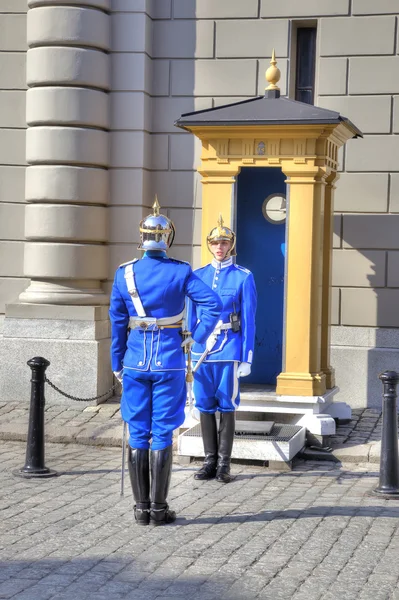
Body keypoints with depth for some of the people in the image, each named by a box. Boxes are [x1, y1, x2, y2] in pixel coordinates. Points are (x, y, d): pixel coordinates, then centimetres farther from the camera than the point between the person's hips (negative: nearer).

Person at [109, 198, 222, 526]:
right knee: (162, 436, 2)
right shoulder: (180, 272, -6)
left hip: (136, 362, 2)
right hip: (169, 362, -2)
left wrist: (117, 363, 12)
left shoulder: (125, 273, -1)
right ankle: (159, 508, 5)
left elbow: (117, 323, 4)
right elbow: (213, 305, -14)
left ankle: (141, 507, 10)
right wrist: (195, 337, -3)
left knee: (138, 435, 7)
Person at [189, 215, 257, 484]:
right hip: (202, 350, 3)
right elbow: (192, 317, 13)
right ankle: (210, 461, 15)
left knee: (227, 406, 1)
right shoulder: (198, 276, 9)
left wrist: (247, 359, -6)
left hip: (229, 350, -3)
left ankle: (224, 464, 9)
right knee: (205, 406, 6)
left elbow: (249, 320, -2)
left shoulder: (244, 277, -1)